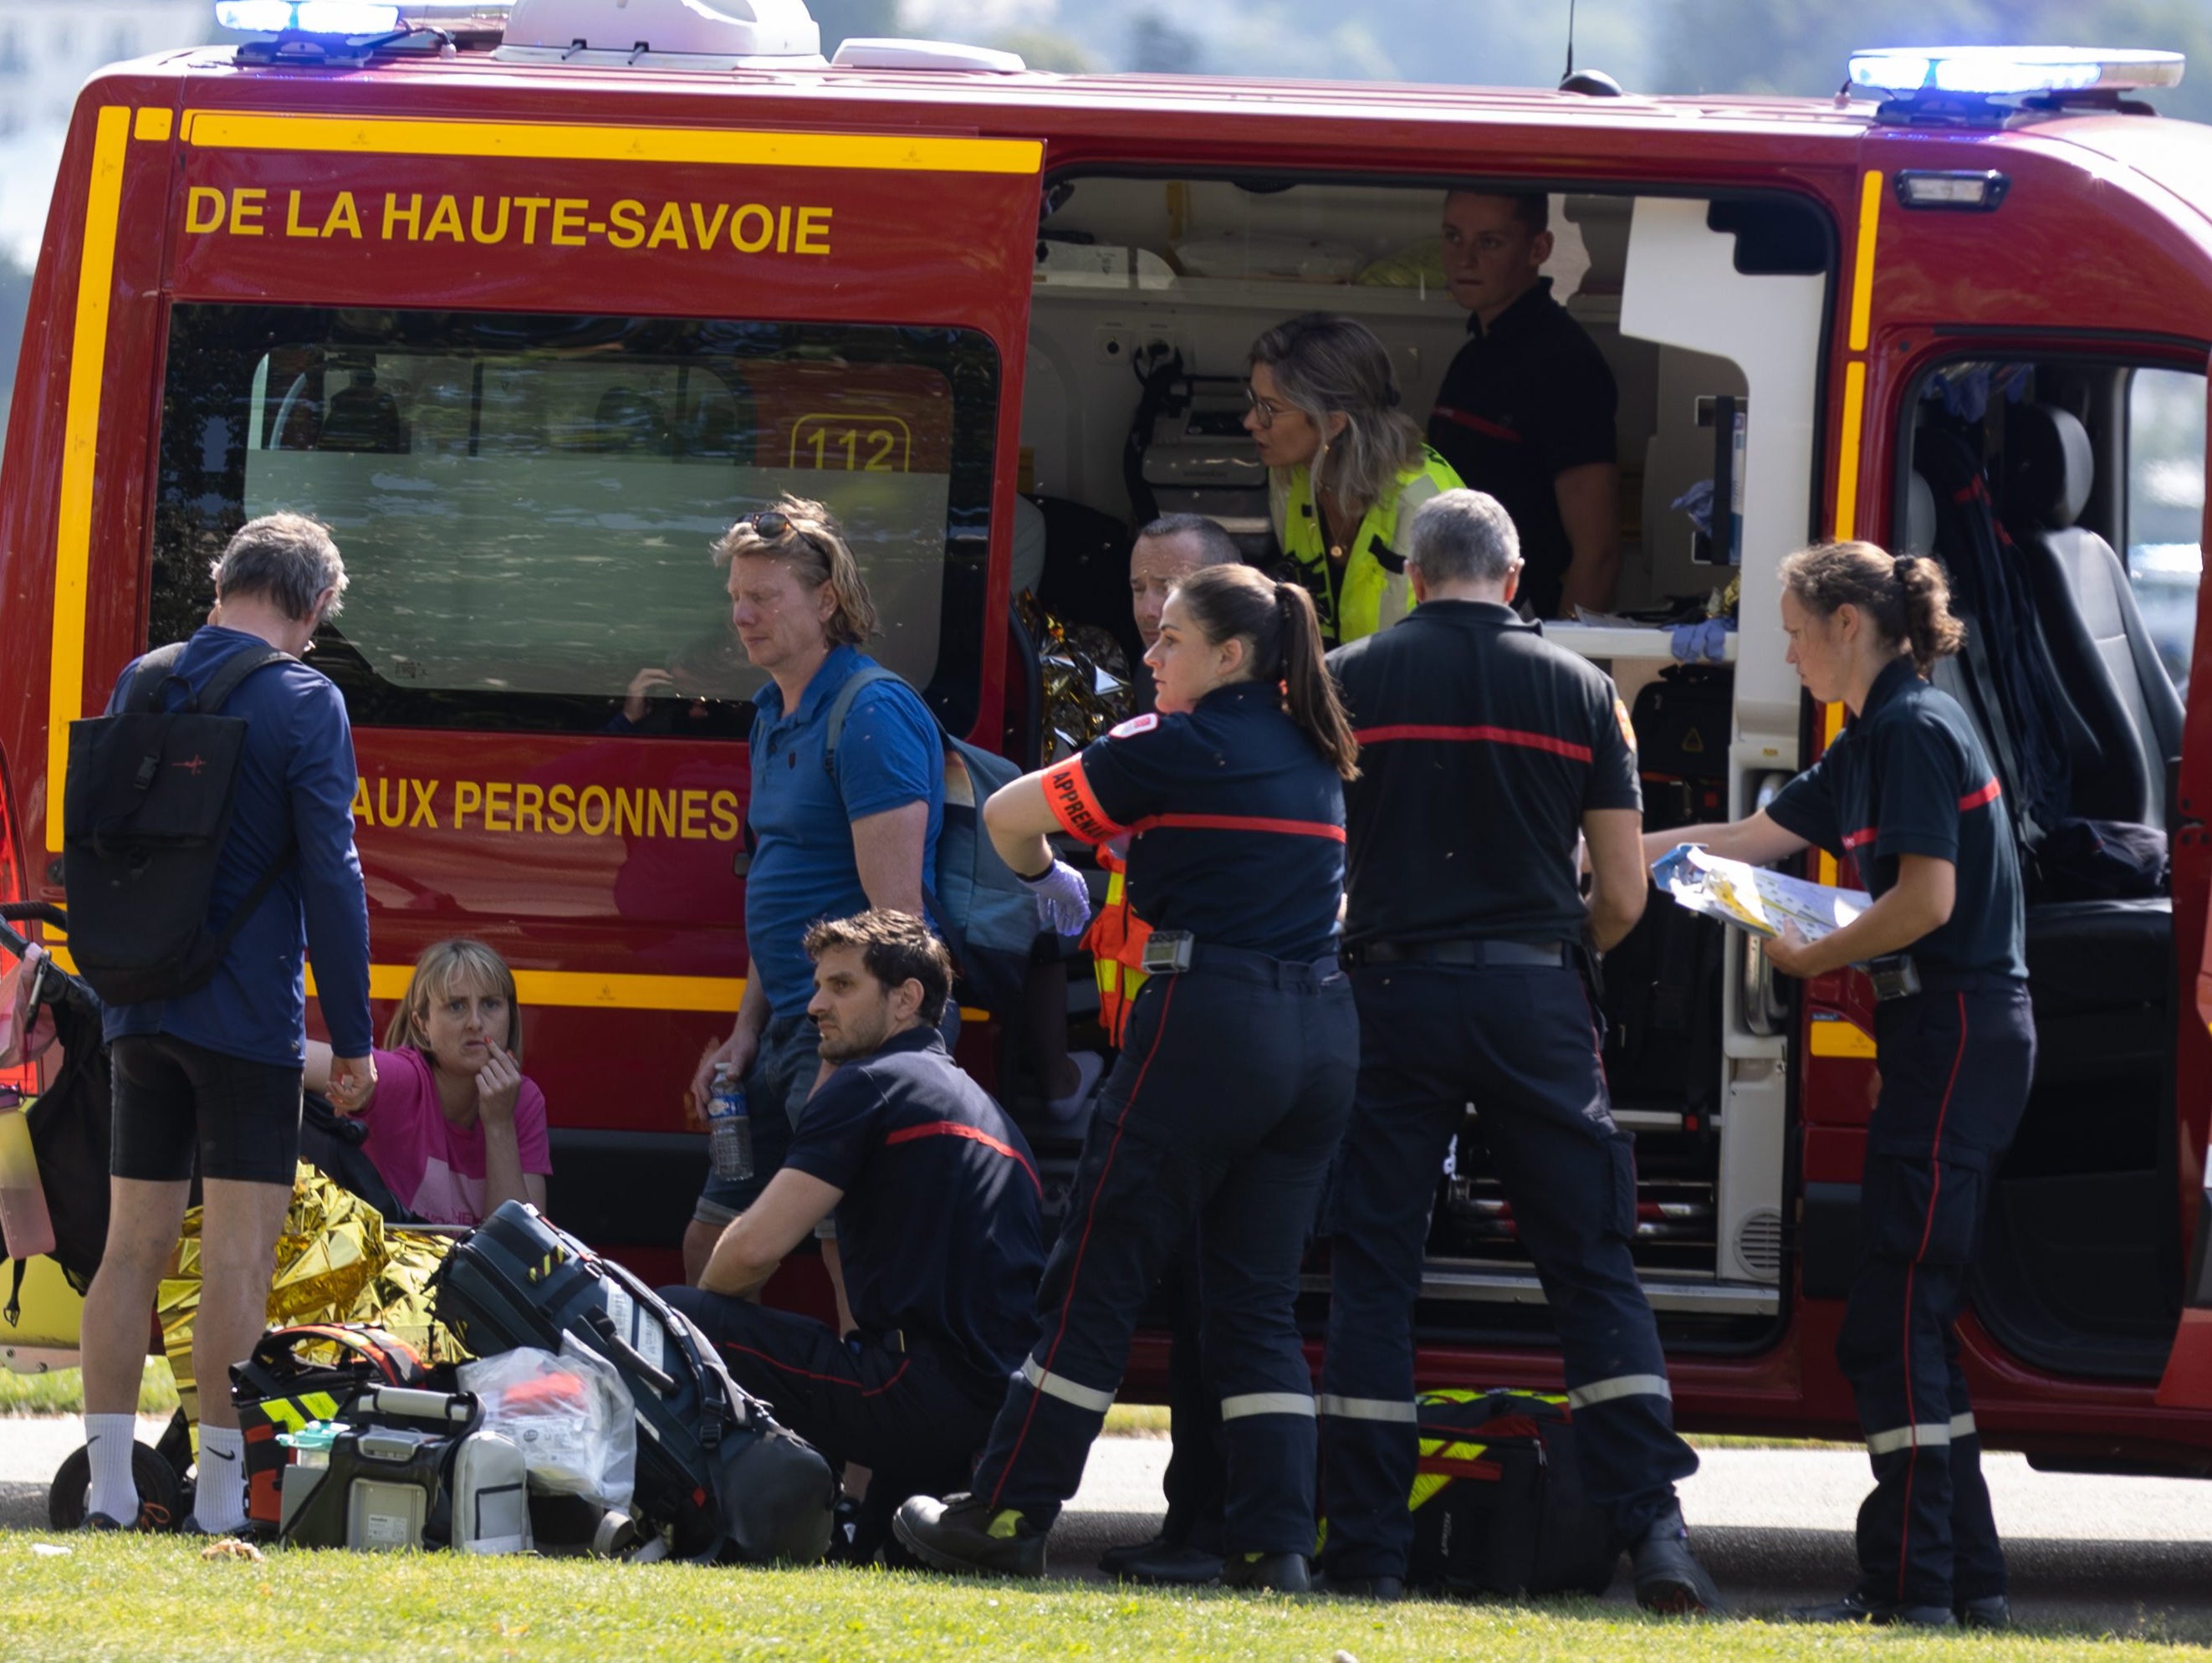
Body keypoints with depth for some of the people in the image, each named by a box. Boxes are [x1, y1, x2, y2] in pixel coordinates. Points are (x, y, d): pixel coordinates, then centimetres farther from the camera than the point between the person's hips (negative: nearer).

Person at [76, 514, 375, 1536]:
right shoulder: (303, 702, -9)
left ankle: (109, 1496, 7)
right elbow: (329, 872, -11)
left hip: (141, 1016, 6)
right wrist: (353, 1036, -7)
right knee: (238, 1257, -4)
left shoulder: (141, 685, 10)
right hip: (247, 1019, -6)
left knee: (133, 1247, 9)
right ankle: (219, 1504, -6)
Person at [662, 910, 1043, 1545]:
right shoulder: (984, 1107, 26)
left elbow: (755, 1248, -8)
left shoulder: (872, 1085, -1)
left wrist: (706, 1305, 14)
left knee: (671, 1324, -7)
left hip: (928, 1390, -9)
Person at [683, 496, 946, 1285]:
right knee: (709, 1249, 13)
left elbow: (895, 912, -20)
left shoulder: (871, 715, -15)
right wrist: (746, 1033, 16)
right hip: (789, 1030, 10)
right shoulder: (775, 715, 15)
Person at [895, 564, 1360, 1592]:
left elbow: (1008, 814, -1)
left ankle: (1006, 1520, 5)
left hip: (1211, 1016, -7)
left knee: (1096, 1282, 1)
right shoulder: (1315, 755, 14)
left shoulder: (1179, 749, -6)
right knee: (1258, 1301, 9)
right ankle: (1275, 1540, 0)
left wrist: (1045, 879, 20)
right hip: (1323, 1032, 7)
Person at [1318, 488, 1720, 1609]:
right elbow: (1622, 895, 5)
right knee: (1591, 1265, 4)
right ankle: (1653, 1530, -6)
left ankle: (1367, 1552, 1)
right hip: (1532, 997, 0)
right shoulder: (1577, 688, 4)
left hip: (1391, 990, 0)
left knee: (1371, 1267, 5)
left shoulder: (1348, 681, 2)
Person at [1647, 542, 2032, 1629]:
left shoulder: (1914, 731, -11)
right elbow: (1749, 840, 26)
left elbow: (1927, 898, -20)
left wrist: (1812, 960, -8)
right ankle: (1966, 1578, 11)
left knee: (1894, 1316, -10)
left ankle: (1911, 1585, -11)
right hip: (1945, 1038, 10)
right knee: (1913, 1316, 10)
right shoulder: (1875, 741, 19)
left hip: (1956, 1035, -10)